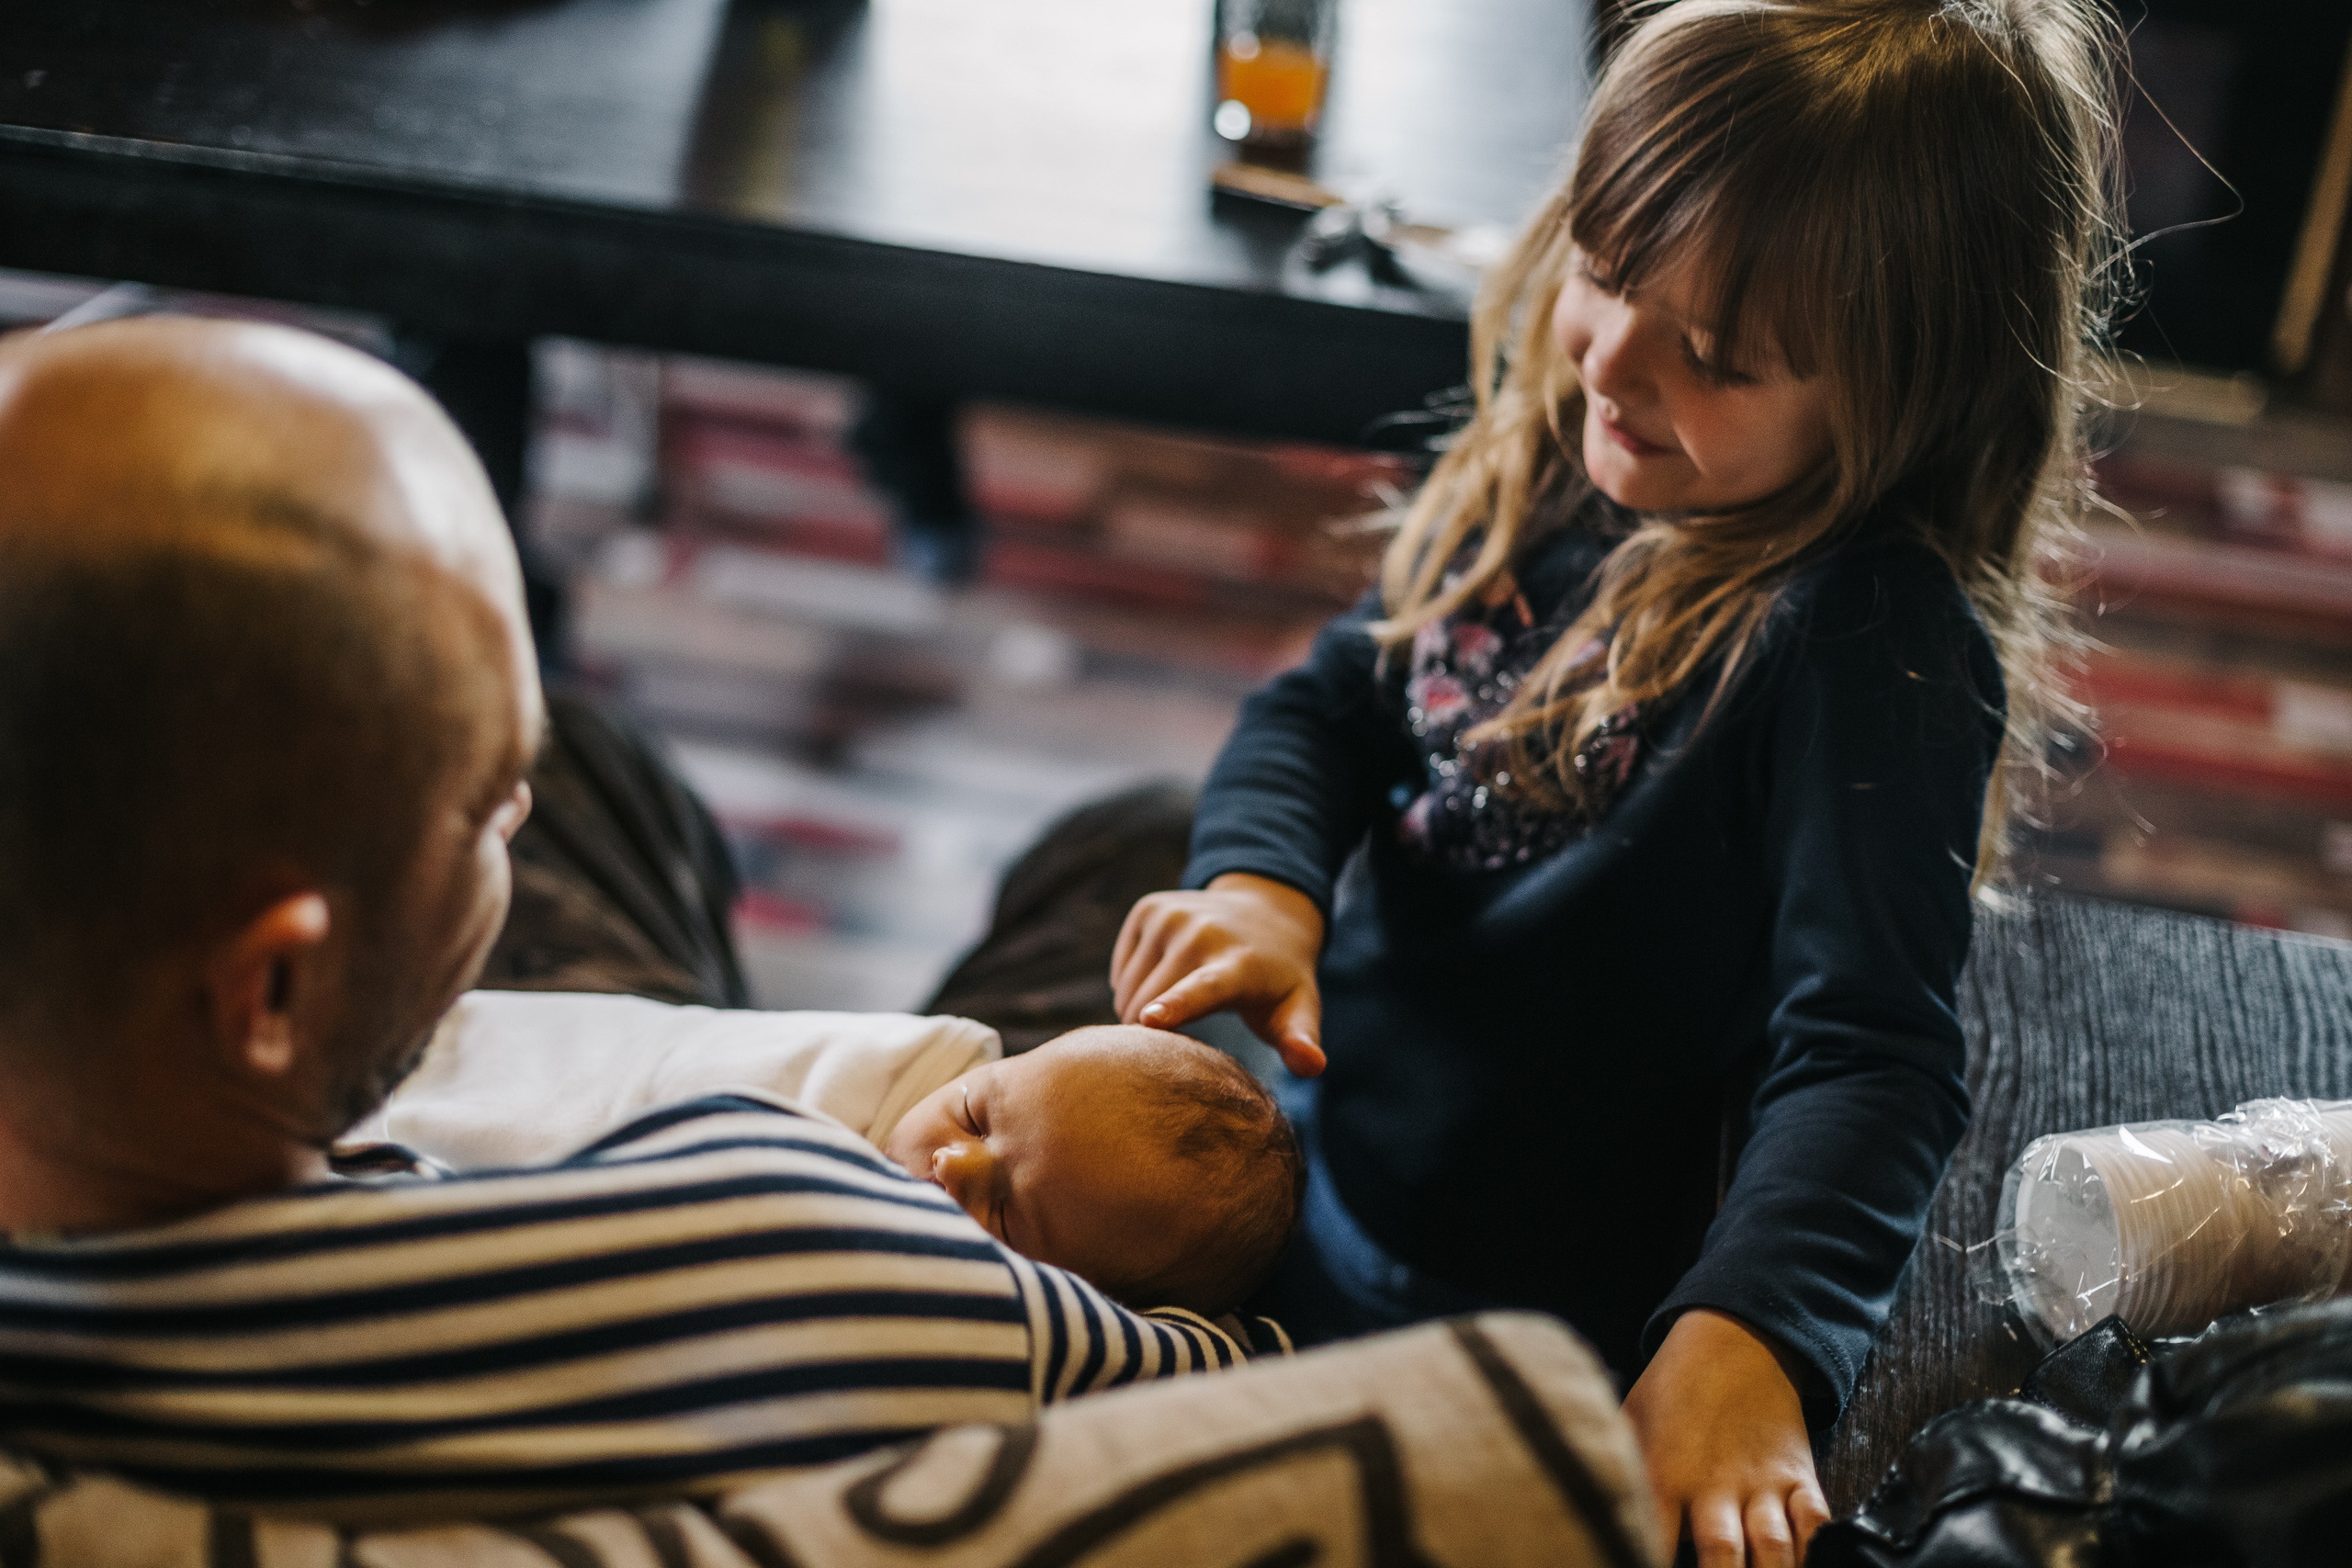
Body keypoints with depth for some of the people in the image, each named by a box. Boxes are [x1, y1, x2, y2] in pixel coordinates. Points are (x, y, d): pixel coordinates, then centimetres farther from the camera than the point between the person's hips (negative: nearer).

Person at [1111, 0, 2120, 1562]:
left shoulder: (1885, 652, -26)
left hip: (1505, 1314, -7)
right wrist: (1261, 878, -17)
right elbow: (1334, 698, 4)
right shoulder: (1554, 467, -4)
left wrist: (1744, 1334, -46)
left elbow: (1869, 1052, -31)